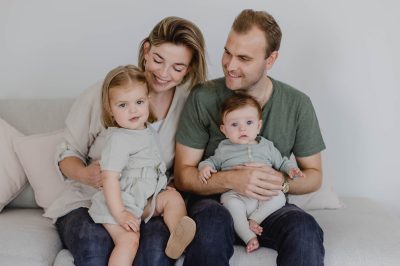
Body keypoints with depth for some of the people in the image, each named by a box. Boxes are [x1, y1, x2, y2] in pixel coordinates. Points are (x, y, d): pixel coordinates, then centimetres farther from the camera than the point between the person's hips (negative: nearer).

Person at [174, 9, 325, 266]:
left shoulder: (298, 104, -2)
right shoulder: (203, 98, -8)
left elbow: (314, 175, 6)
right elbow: (183, 175, -5)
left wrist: (283, 182, -17)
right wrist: (231, 180, -24)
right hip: (213, 200, -1)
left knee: (305, 229, -32)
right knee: (211, 223, -37)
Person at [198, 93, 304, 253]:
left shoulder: (266, 146, 18)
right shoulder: (224, 148, 16)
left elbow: (281, 162, 25)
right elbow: (213, 161, 26)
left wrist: (291, 169, 4)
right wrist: (205, 167, 3)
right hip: (235, 195, -2)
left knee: (279, 197, -26)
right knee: (231, 202, -34)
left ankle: (253, 220, -21)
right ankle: (249, 237, -32)